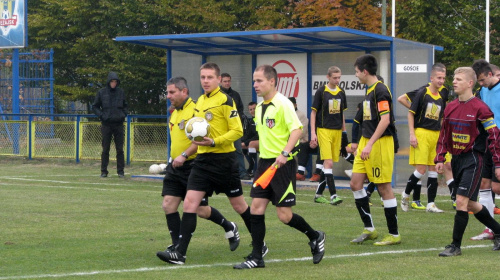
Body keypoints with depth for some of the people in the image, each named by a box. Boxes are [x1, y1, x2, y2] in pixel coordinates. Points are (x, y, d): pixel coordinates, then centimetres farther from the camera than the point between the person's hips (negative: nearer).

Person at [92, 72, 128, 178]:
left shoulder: (121, 92, 7)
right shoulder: (102, 92, 2)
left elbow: (125, 105, 19)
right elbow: (94, 106, 8)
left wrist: (124, 114, 3)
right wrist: (101, 115, -5)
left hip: (118, 124, 1)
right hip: (106, 124, -1)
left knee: (120, 149, 1)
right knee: (105, 149, 1)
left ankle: (120, 171, 6)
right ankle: (104, 171, 7)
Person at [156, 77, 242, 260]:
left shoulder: (195, 110, -15)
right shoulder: (174, 112, 14)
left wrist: (184, 155, -27)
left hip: (192, 165, -8)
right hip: (175, 166, 8)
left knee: (200, 210, -1)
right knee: (168, 205, -4)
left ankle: (229, 228, 25)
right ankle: (177, 247, 1)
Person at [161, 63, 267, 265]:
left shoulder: (225, 101, -10)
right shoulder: (200, 101, 12)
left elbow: (237, 131, -15)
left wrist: (214, 142, -23)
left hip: (224, 159, -6)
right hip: (202, 160, 6)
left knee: (239, 205, 8)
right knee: (190, 203, -7)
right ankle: (180, 252, -9)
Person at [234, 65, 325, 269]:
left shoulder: (282, 104, -13)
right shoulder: (259, 108, 13)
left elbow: (297, 129, -20)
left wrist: (285, 153, -30)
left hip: (282, 164, -8)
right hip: (264, 162, 8)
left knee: (284, 215, -6)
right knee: (256, 207, 0)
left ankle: (315, 237, 19)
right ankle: (256, 257, 5)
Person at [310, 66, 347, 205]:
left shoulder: (341, 93, 10)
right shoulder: (321, 92, -5)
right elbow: (313, 112, -3)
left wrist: (344, 132, 17)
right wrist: (313, 133, -9)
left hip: (337, 131, 6)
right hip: (324, 130, -6)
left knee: (329, 164, 8)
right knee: (328, 163, -14)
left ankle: (318, 194, 18)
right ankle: (333, 195, -19)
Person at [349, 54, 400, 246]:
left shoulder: (380, 90, -14)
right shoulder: (370, 90, 16)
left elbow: (385, 120, -22)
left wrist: (370, 144, -25)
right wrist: (362, 143, 26)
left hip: (380, 143, -10)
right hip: (366, 143, 10)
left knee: (384, 187, -4)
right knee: (355, 184, 5)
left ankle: (394, 234, 5)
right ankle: (369, 229, 13)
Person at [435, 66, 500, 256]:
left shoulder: (479, 108, -12)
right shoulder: (450, 107, 8)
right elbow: (444, 134, 15)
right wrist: (440, 159, 8)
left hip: (473, 159, -8)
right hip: (456, 159, 8)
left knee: (462, 201, -13)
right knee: (470, 204, 14)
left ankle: (456, 246, -7)